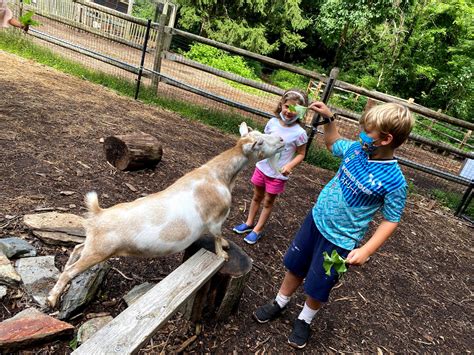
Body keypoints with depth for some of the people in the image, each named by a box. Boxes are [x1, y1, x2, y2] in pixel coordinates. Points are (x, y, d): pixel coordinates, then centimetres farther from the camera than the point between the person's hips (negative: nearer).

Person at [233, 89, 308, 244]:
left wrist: (290, 165, -25)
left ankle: (257, 230, 30)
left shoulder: (299, 133, -19)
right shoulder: (273, 122, -8)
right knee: (257, 197, 20)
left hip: (278, 174, -4)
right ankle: (249, 223, 39)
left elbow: (301, 154, -9)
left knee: (268, 202, 13)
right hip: (262, 167, 4)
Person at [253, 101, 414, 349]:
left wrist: (365, 250, -21)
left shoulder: (394, 181, -23)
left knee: (317, 286, 13)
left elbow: (390, 220, -14)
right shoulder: (356, 149, -8)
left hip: (340, 240, -5)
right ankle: (279, 304, 45)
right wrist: (328, 118, 1)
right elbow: (333, 144, 14)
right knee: (295, 266, 21)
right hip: (316, 219, 5)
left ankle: (304, 321, 43)